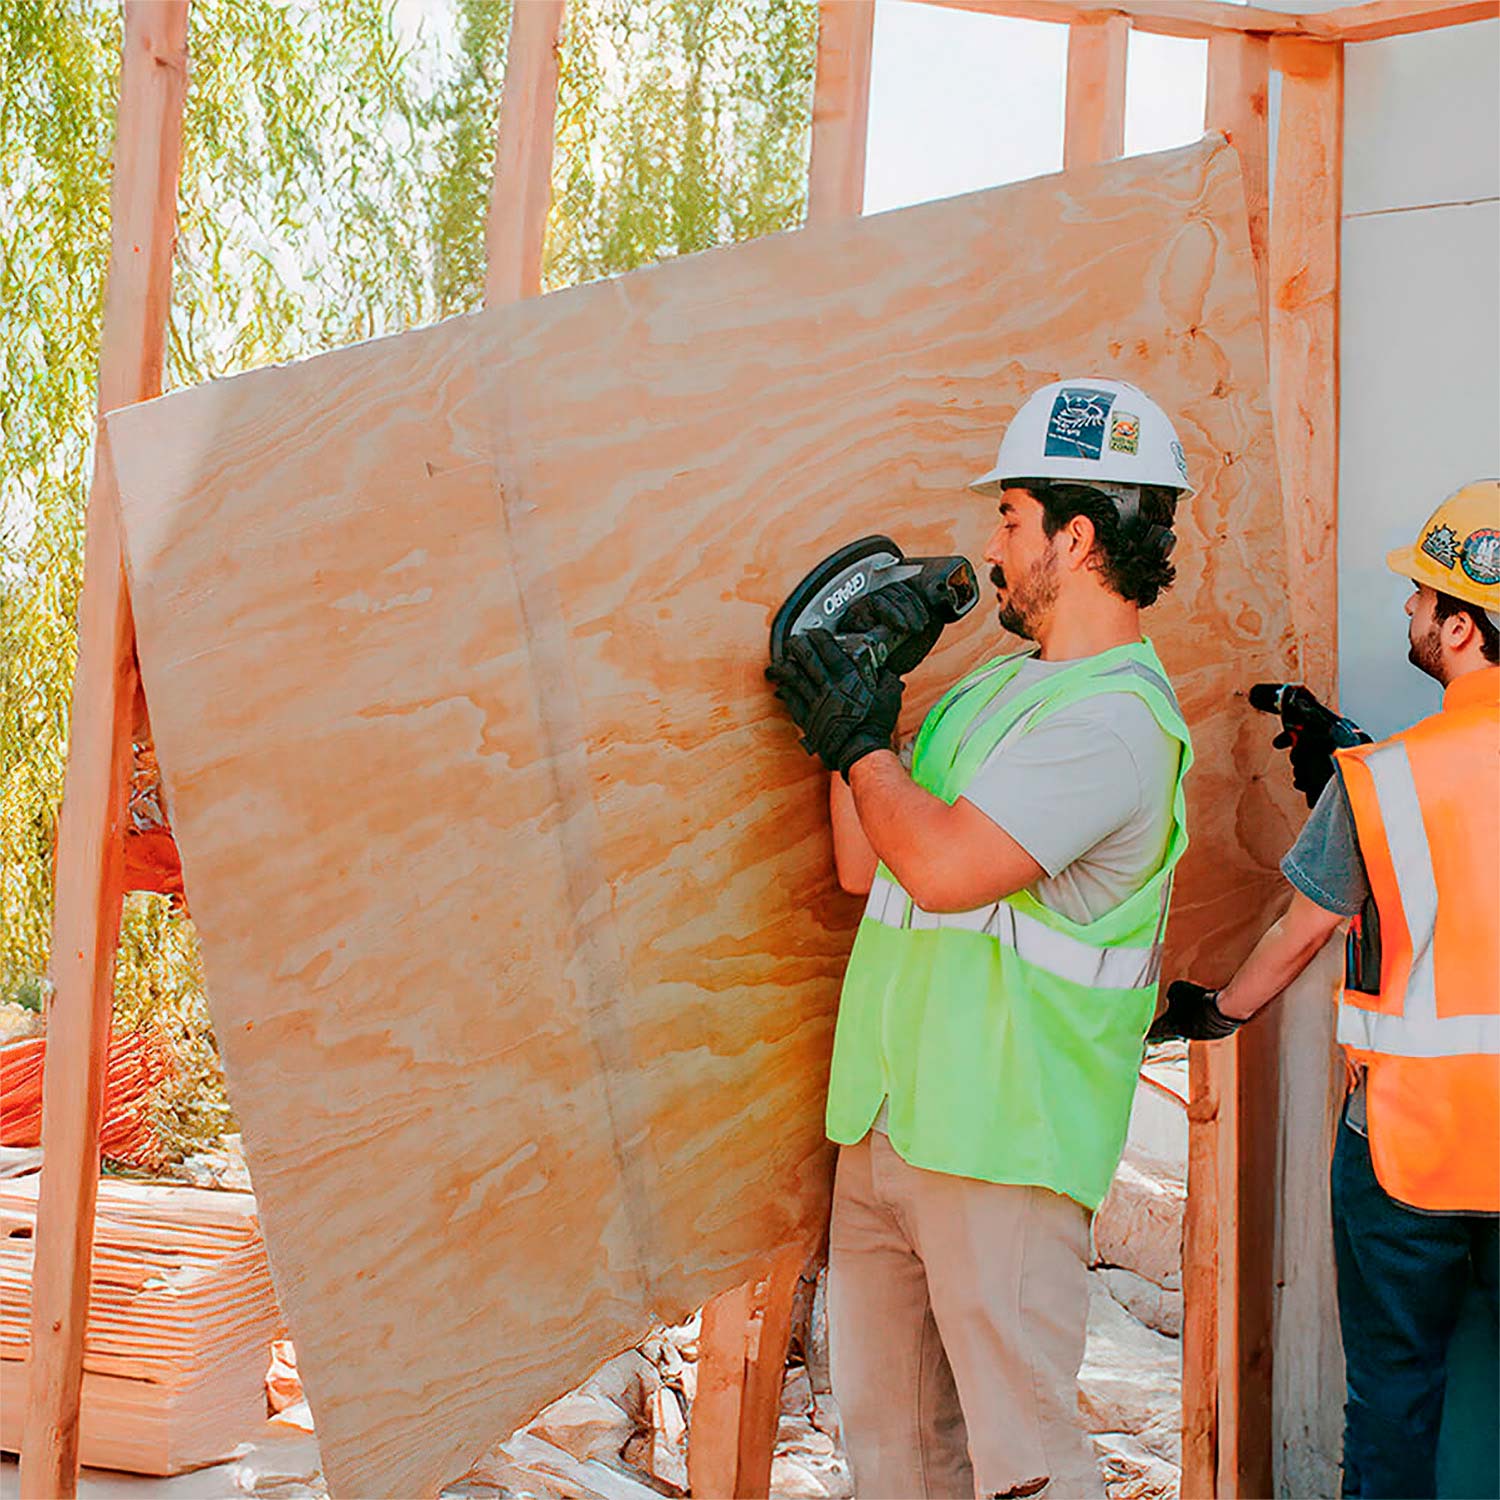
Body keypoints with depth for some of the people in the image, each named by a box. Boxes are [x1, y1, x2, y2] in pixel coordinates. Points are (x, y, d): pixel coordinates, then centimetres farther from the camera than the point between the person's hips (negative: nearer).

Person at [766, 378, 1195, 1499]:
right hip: (889, 1118, 9)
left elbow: (945, 866, -25)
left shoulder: (1117, 720, -15)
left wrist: (857, 740, -8)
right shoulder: (994, 686, 15)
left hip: (1002, 1142, -9)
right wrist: (864, 690, 11)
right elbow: (866, 865, 15)